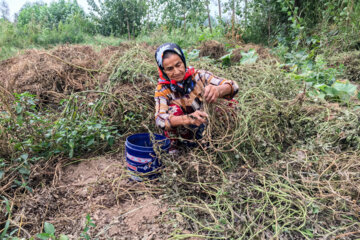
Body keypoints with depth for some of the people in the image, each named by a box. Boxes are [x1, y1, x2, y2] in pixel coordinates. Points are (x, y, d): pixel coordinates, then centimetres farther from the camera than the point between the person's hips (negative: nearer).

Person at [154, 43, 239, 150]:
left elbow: (232, 85, -22)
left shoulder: (198, 75, -14)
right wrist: (188, 119, -48)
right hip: (188, 132, -1)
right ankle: (172, 147, -4)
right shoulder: (162, 90, -13)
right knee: (173, 109, -27)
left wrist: (218, 90, -47)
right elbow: (160, 119, -29)